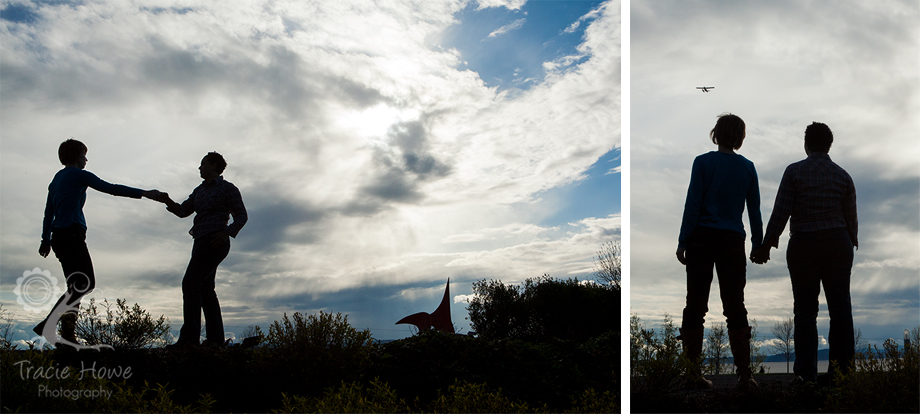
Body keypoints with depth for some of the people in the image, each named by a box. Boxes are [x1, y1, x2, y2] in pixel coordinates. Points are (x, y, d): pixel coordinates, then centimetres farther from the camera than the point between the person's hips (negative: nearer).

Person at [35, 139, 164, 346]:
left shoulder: (56, 179, 23)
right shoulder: (79, 175, -2)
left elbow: (48, 213, 22)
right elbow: (111, 188, -7)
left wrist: (46, 240, 23)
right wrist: (143, 193, -6)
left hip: (59, 236, 9)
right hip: (72, 234, -9)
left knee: (76, 286, 7)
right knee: (86, 283, -13)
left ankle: (68, 336, 1)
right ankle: (48, 324, -22)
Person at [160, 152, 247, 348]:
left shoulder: (227, 188, -2)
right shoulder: (200, 190, 21)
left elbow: (241, 216, -6)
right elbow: (183, 211, 13)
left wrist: (227, 232, -22)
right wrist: (168, 201, -7)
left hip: (214, 242, -9)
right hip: (202, 243, 9)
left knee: (190, 283, -17)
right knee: (205, 289, 8)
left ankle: (189, 337, -20)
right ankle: (216, 338, 10)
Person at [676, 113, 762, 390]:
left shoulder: (703, 162, -3)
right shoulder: (748, 167, 4)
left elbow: (693, 205, -8)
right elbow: (755, 211, 7)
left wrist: (682, 242, -5)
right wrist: (758, 245, 15)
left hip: (701, 239, -2)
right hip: (733, 242, 2)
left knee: (695, 306, 4)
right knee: (735, 307, 8)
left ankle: (692, 373, 5)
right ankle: (744, 374, 6)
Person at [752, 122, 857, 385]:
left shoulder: (794, 171, -5)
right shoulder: (843, 176, 4)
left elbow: (781, 212, -10)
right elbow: (850, 217, 6)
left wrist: (766, 245, -2)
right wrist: (852, 239, 25)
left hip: (803, 246, -2)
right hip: (837, 244, 2)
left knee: (805, 309, 2)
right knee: (840, 307, 4)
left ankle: (806, 372, -2)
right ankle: (841, 370, 1)